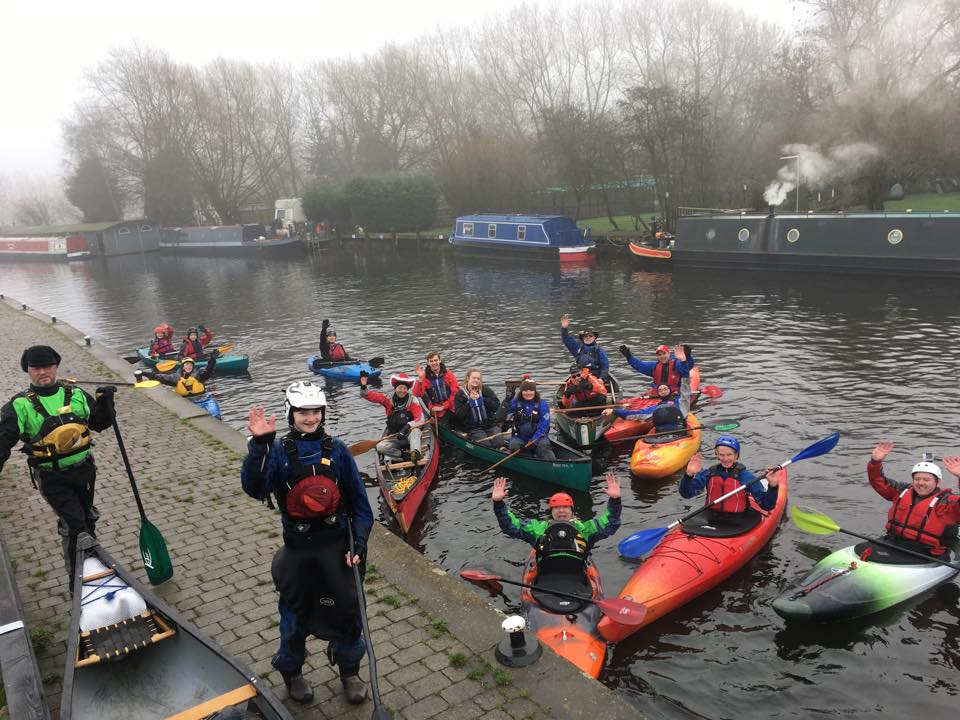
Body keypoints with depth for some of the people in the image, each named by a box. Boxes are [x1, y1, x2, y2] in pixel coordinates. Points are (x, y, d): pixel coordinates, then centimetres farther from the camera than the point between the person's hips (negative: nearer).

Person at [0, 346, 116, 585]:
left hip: (83, 470, 4)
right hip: (52, 478, -4)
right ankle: (77, 579, 9)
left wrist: (105, 401, -11)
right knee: (73, 525, -9)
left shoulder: (77, 395, 1)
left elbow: (100, 424, 7)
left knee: (88, 519, 21)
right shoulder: (20, 405, -9)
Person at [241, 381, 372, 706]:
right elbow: (255, 489, -25)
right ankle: (291, 672, 42)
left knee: (346, 608, 10)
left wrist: (359, 544, -7)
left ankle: (350, 672, 35)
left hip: (336, 544, 1)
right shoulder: (278, 451, -7)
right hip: (297, 548, -1)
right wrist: (259, 444, -34)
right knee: (296, 611, 15)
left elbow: (359, 502, 0)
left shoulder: (337, 450, -4)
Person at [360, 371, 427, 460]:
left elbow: (421, 419, -17)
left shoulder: (412, 400, -8)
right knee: (380, 447, -25)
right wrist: (363, 387, -25)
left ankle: (416, 452, -50)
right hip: (395, 438, 3)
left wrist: (407, 426, -34)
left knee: (414, 430, -36)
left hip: (410, 435, -3)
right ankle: (405, 455, -25)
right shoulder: (389, 400, 0)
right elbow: (370, 396, -4)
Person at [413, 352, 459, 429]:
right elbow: (417, 394, -12)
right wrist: (420, 379, -25)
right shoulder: (425, 377, -1)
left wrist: (444, 406, -10)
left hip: (451, 408, 0)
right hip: (438, 412, 0)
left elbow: (456, 392, -6)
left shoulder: (448, 374, -1)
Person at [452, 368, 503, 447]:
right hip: (473, 428, -2)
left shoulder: (486, 389, 4)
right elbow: (458, 416, -8)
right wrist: (470, 401, -14)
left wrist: (481, 399, -14)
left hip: (490, 423, 2)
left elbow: (496, 406, -5)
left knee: (499, 443, -17)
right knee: (485, 445, -23)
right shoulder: (460, 395, 0)